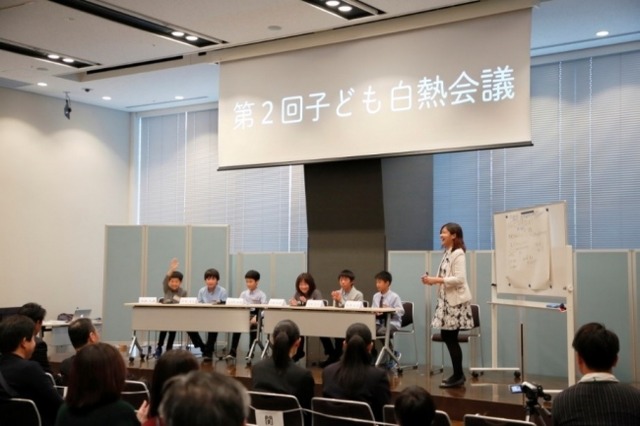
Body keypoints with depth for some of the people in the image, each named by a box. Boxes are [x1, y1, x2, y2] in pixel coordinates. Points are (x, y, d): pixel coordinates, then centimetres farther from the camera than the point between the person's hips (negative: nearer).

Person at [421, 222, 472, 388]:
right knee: (446, 337, 10)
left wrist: (436, 280, -22)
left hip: (456, 300, -9)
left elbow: (459, 279, -22)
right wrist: (432, 280, 2)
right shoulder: (447, 253, 14)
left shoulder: (458, 254, -14)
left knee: (451, 338, -3)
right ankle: (458, 374, 20)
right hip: (446, 300, 9)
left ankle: (458, 376, 7)